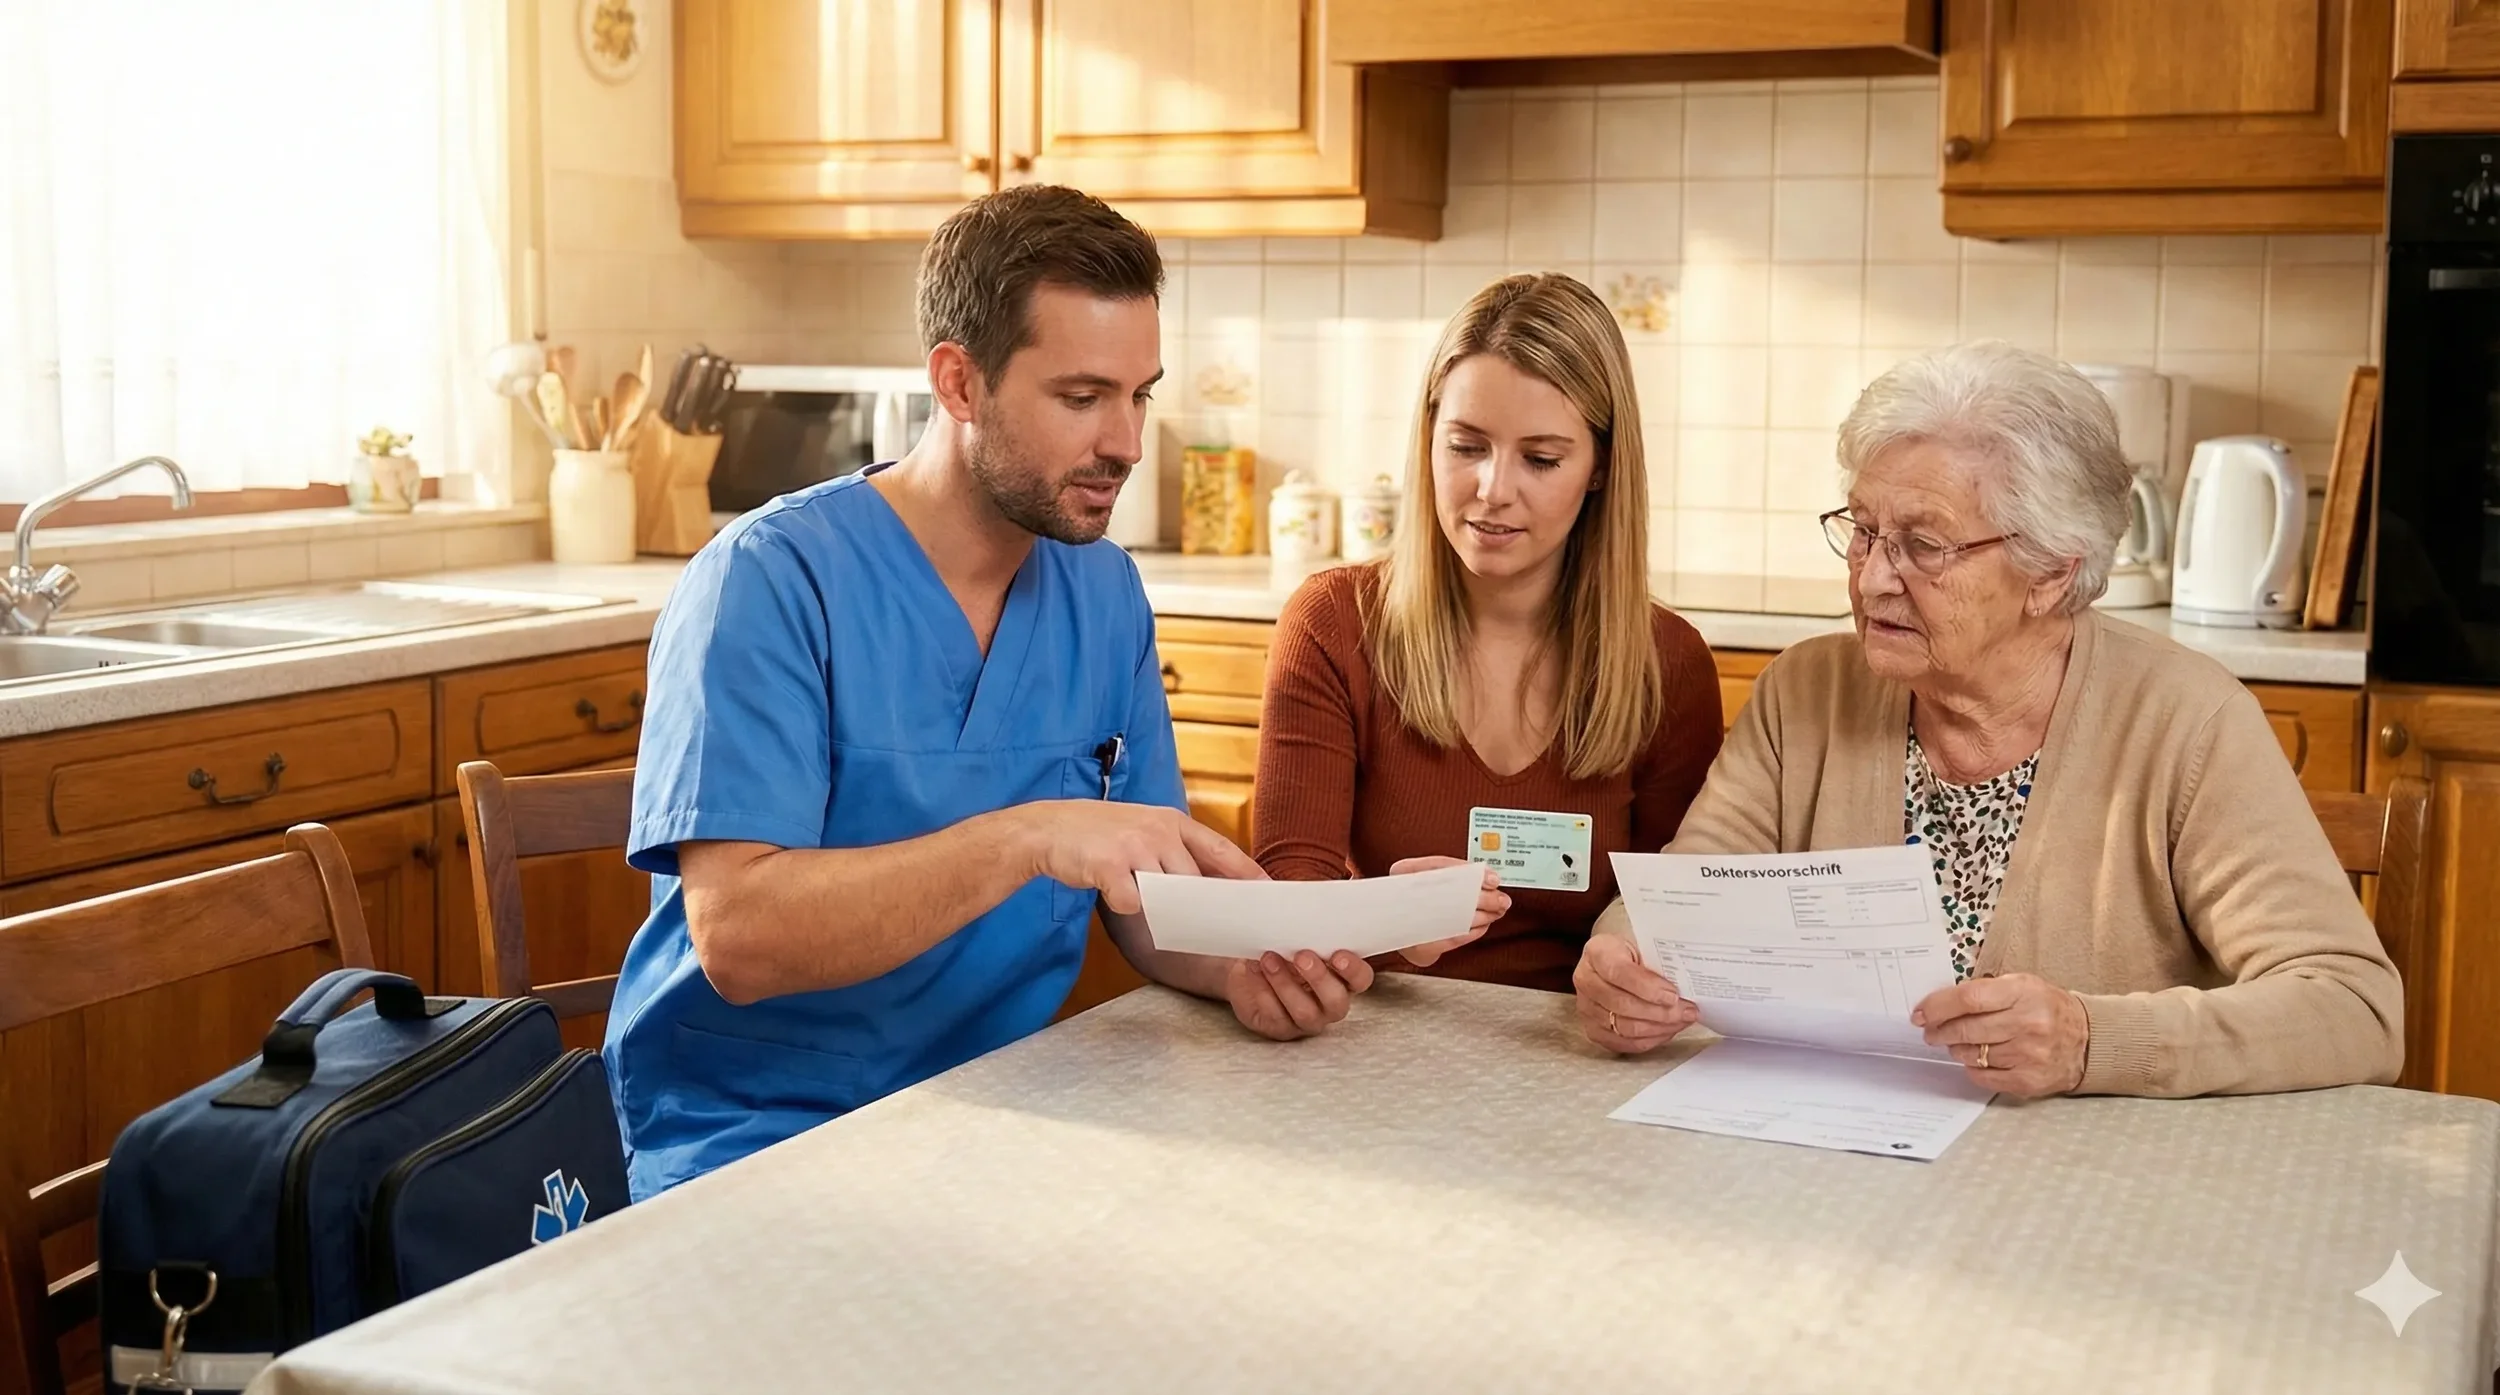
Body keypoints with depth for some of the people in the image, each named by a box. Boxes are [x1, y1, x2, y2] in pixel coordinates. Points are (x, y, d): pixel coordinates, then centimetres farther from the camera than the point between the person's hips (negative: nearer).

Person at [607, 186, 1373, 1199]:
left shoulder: (1103, 594, 6)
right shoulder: (770, 581, -14)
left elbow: (1151, 901, 8)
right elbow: (735, 934, -23)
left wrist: (1243, 968, -14)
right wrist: (1026, 839, -32)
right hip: (752, 1146, -5)